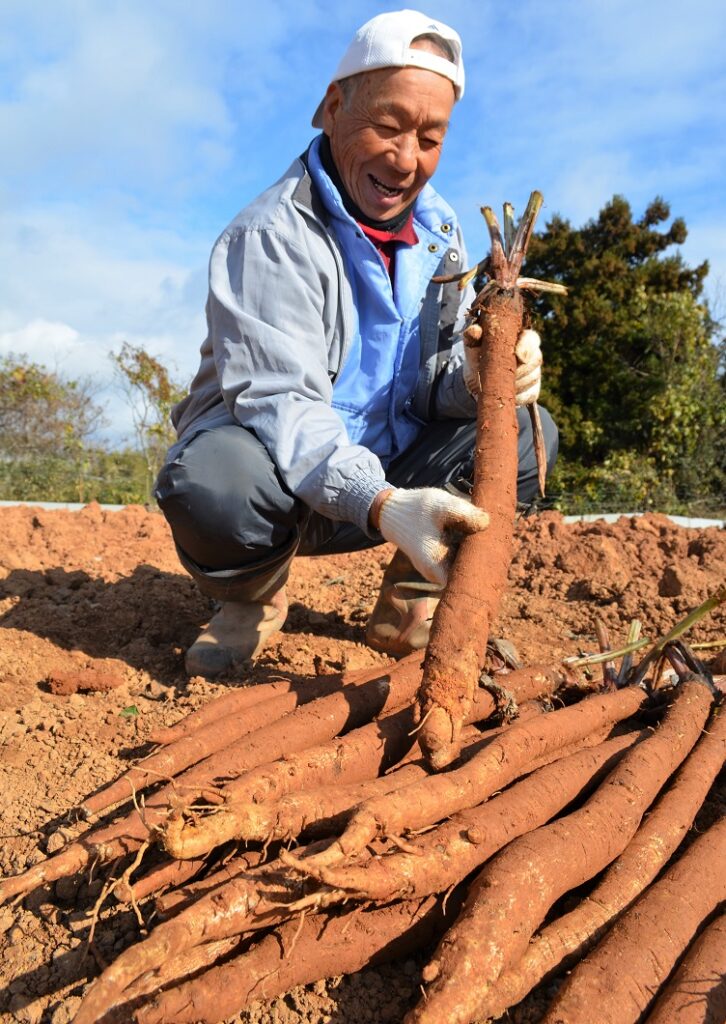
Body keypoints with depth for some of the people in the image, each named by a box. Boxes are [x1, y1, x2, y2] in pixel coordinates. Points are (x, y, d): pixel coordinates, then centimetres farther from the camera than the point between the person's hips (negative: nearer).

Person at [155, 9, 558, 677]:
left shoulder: (440, 232, 5)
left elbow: (438, 379, -1)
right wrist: (381, 505, -45)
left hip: (392, 476, 6)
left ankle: (410, 604, 1)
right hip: (282, 483, -5)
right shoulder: (271, 236, -17)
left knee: (525, 433, -13)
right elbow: (277, 403, -29)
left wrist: (478, 377, -27)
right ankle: (252, 600, -2)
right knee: (209, 479, -38)